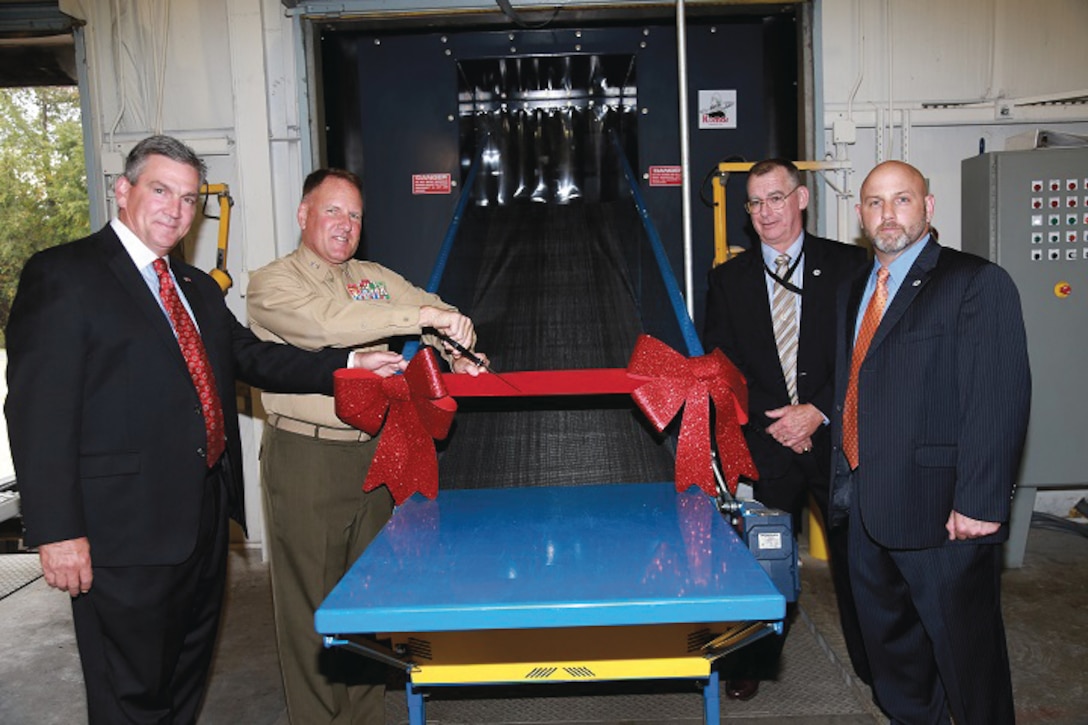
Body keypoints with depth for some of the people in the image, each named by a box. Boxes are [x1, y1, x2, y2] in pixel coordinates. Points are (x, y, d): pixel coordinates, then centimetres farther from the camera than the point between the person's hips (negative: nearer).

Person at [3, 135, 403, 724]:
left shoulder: (197, 287, 15)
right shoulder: (61, 276, -10)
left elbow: (254, 358, 12)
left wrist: (350, 364, 0)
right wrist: (57, 532, -19)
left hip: (203, 517, 8)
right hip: (126, 532, -8)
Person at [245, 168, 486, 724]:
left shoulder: (377, 278, 13)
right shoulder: (271, 283, -5)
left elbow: (436, 312, 16)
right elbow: (326, 321, -23)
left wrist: (459, 353, -6)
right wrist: (420, 315, -28)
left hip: (374, 454, 5)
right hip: (305, 462, -5)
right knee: (311, 601, 4)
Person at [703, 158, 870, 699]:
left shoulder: (849, 264, 1)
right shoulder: (728, 279, 6)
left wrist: (818, 410, -13)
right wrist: (773, 419, -7)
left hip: (838, 437, -1)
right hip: (766, 445, 1)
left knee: (856, 558, 9)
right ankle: (756, 662, 29)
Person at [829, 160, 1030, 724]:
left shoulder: (978, 284, -10)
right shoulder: (854, 289, 13)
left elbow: (999, 401, -18)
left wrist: (979, 503, -21)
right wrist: (843, 475, 10)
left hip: (941, 509, -7)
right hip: (867, 505, 8)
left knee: (963, 647, 7)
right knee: (888, 639, 22)